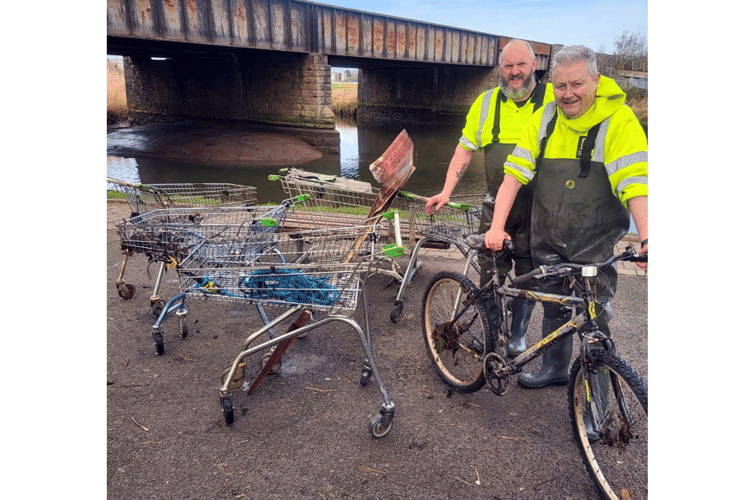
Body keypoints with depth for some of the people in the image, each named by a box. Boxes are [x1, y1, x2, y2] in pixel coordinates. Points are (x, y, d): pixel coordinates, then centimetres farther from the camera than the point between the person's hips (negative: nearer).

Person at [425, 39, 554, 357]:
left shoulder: (554, 98, -1)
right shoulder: (486, 103, 6)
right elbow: (465, 149, 9)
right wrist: (446, 192, 0)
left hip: (538, 209, -1)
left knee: (528, 274, 10)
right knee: (491, 273, 5)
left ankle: (518, 335, 29)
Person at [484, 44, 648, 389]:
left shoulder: (619, 121, -11)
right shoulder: (544, 120, 0)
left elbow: (636, 184, -19)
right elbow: (514, 173, -5)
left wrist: (646, 239, -32)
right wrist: (497, 227, -13)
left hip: (594, 244, -3)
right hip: (548, 240, 4)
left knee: (593, 319, 1)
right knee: (554, 308, 17)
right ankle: (555, 369, 38)